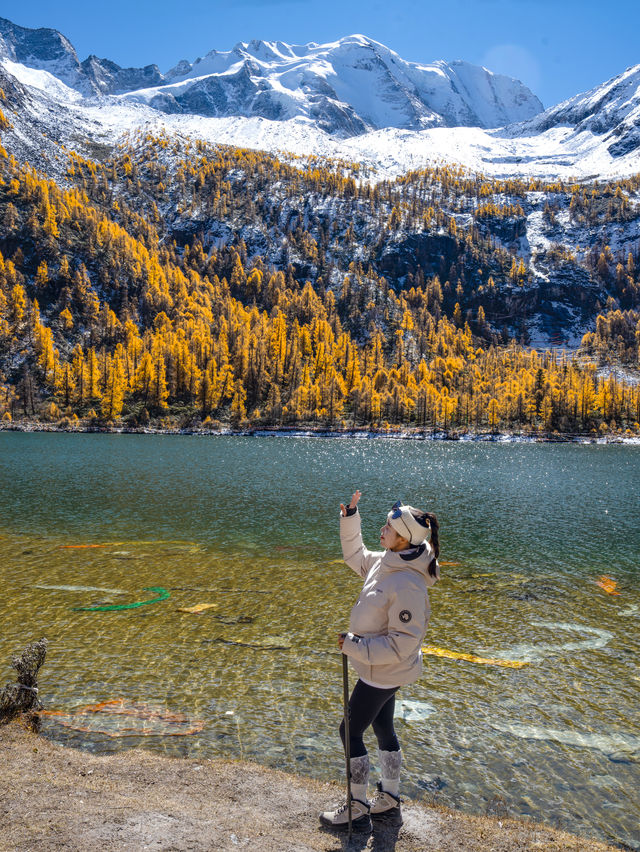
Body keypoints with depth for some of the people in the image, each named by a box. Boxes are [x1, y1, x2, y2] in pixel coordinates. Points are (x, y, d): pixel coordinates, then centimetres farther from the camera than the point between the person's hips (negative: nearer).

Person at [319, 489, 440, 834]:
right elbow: (356, 556, 15)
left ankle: (356, 812, 25)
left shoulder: (407, 585, -33)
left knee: (351, 732, 7)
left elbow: (401, 644, -29)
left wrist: (354, 646, -24)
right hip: (382, 670, 9)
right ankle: (388, 804, 40)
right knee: (383, 728, 22)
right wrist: (349, 518, 4)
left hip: (383, 672, -9)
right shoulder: (386, 561, -6)